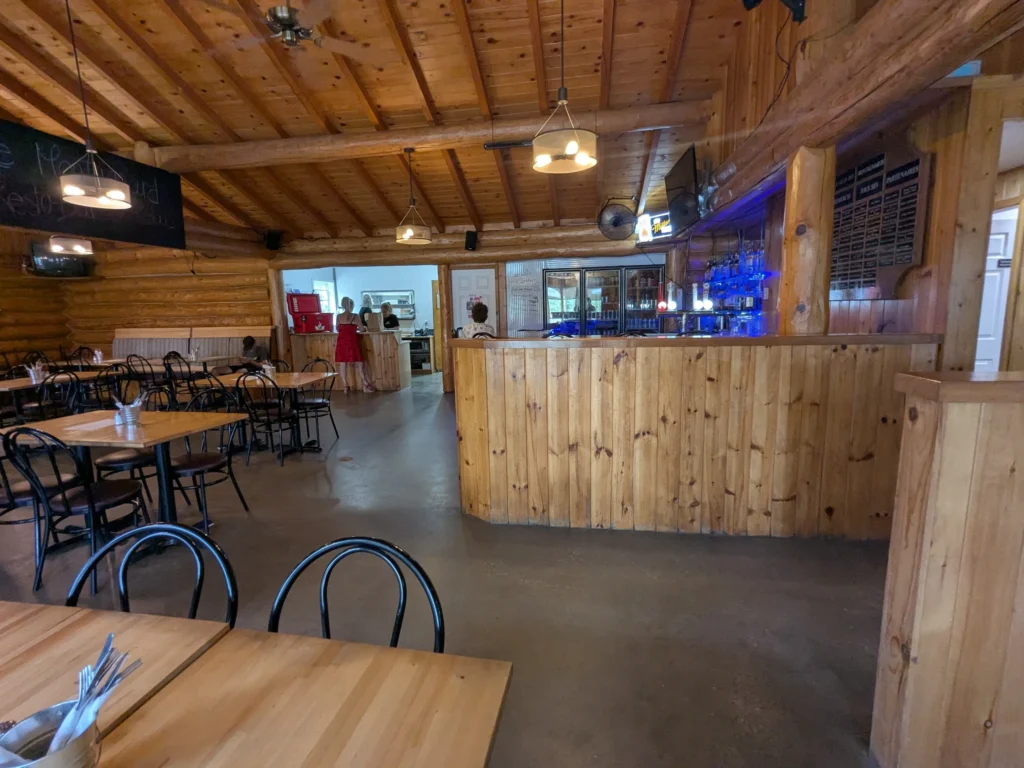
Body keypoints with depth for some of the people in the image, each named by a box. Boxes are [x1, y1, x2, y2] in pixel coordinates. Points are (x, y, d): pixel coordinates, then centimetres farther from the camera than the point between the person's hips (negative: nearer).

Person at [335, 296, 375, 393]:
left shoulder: (339, 316, 5)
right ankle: (365, 385, 4)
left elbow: (338, 329, 15)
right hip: (352, 341, -3)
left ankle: (345, 386, 7)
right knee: (358, 363, 3)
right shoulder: (355, 316, -4)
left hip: (341, 341, 3)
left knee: (342, 363, 6)